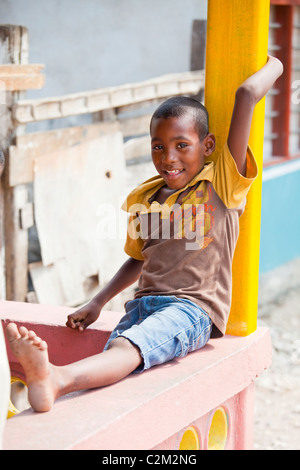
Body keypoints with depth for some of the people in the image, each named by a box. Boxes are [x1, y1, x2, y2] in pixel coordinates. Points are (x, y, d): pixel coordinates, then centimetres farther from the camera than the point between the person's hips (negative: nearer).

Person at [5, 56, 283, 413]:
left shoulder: (222, 184, 1)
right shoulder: (142, 199, 19)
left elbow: (247, 94, -6)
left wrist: (273, 65, 12)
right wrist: (97, 302, 26)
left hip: (193, 307, -6)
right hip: (145, 302, 6)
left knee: (131, 347, -37)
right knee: (110, 362, -26)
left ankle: (59, 379, -62)